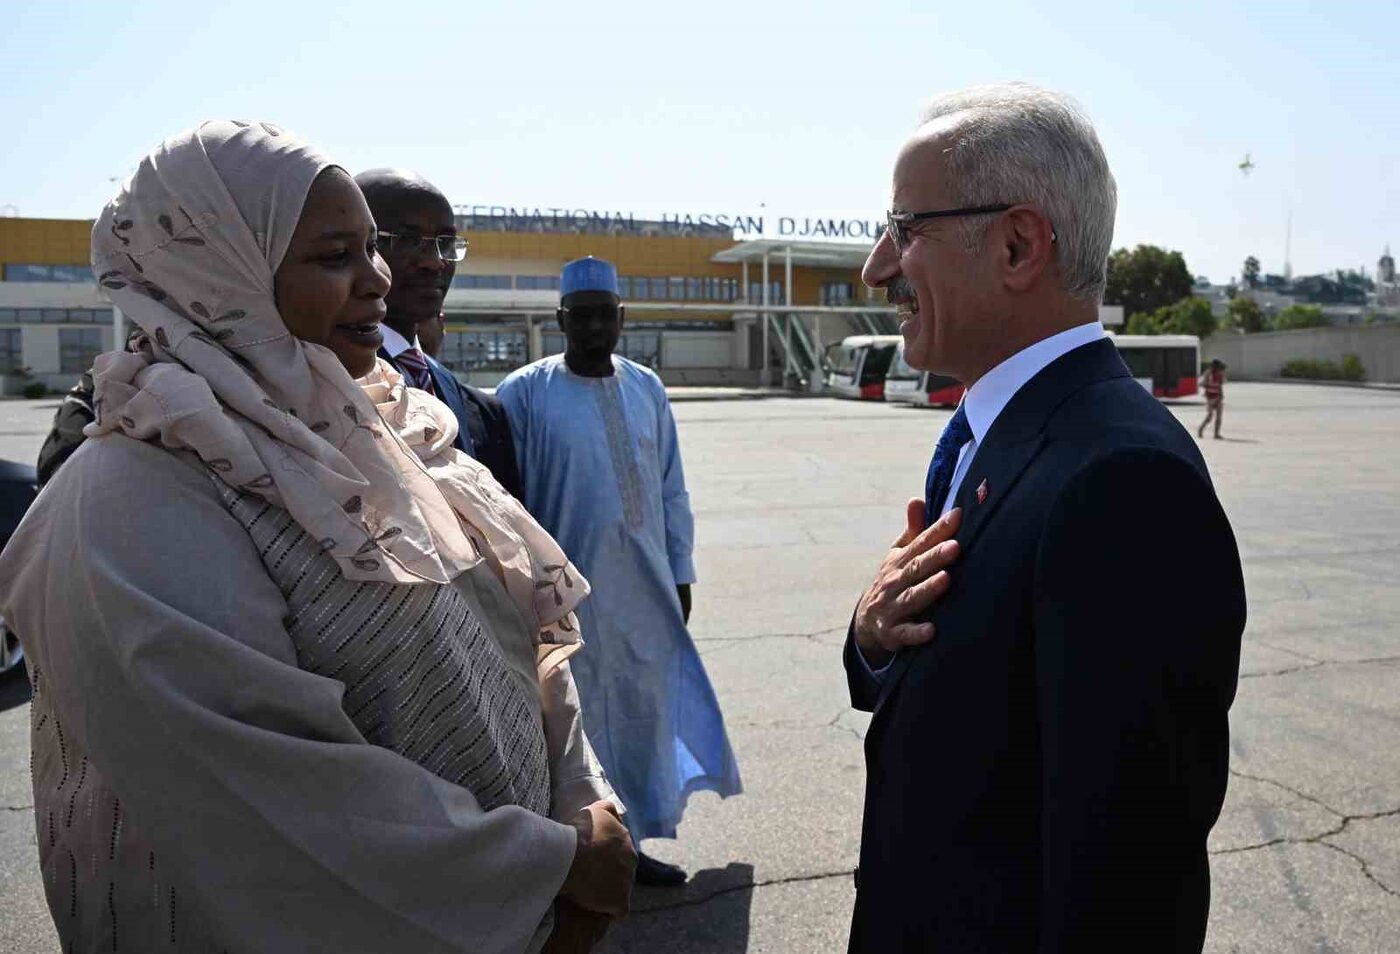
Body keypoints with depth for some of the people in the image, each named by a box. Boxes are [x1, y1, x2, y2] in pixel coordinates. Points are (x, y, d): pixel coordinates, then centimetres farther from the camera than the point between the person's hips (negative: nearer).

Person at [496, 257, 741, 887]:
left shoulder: (646, 388, 7)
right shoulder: (526, 393, -8)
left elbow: (671, 491, 11)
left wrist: (679, 574, 10)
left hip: (647, 591, 5)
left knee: (643, 713, 14)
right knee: (580, 722, 7)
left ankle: (630, 840, 33)